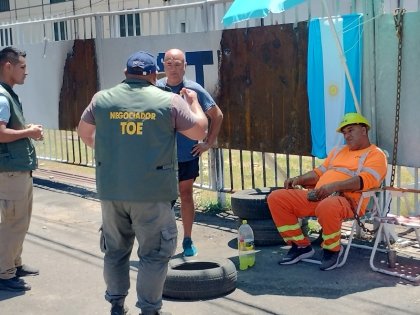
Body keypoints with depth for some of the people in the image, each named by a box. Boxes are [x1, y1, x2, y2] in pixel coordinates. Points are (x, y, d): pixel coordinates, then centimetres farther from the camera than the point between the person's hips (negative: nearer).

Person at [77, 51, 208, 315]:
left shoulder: (102, 99, 2)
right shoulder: (170, 101, -6)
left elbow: (84, 132, 16)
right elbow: (200, 131, 2)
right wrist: (194, 102, 19)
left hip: (111, 189, 4)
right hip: (153, 191, -3)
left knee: (116, 249, 18)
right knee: (154, 253, 8)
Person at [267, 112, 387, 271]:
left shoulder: (376, 155, 4)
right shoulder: (338, 150, 30)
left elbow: (365, 180, -14)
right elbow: (319, 172, 30)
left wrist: (334, 186, -28)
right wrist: (299, 179, 10)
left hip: (346, 200, -8)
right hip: (317, 197, 8)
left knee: (327, 206, -43)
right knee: (276, 198, -7)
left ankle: (332, 249, -13)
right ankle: (301, 245, 2)